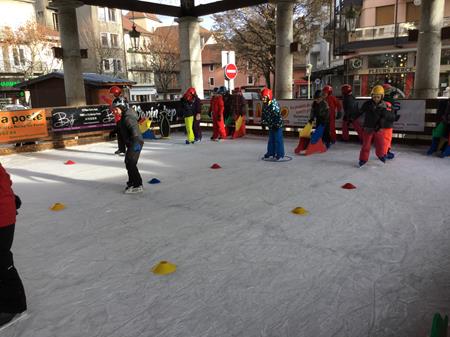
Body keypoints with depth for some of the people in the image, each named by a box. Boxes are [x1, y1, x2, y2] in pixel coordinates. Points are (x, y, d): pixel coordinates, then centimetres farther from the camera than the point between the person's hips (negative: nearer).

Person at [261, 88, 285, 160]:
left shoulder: (274, 104, -23)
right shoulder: (264, 104, 4)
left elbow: (278, 115, -25)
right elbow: (264, 114, 16)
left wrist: (277, 124, -25)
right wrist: (263, 123, 13)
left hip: (277, 125, -8)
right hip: (270, 125, 8)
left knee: (278, 139, -5)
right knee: (271, 139, 15)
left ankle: (280, 154, 2)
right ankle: (271, 152, 25)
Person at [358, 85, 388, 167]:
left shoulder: (383, 105, -5)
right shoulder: (367, 104, -8)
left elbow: (383, 117, -10)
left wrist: (379, 125, -24)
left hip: (378, 128, 1)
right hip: (368, 127, -1)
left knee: (380, 143, 6)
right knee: (366, 144, 2)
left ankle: (380, 155, 34)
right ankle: (363, 159, 14)